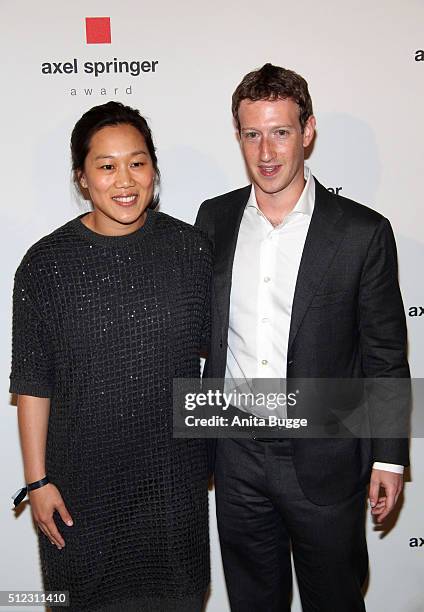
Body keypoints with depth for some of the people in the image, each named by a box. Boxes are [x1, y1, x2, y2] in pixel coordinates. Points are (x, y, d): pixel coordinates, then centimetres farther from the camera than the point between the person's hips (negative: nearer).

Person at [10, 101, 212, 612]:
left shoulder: (190, 249, -6)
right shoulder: (46, 263, -11)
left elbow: (208, 349, 4)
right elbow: (32, 382, -6)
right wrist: (37, 480, -4)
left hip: (175, 474, 2)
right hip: (85, 479, -1)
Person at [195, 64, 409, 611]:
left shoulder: (362, 232, -10)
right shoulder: (214, 219, 0)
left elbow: (386, 356, -5)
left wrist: (389, 458, -3)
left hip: (324, 459, -2)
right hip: (236, 453, 3)